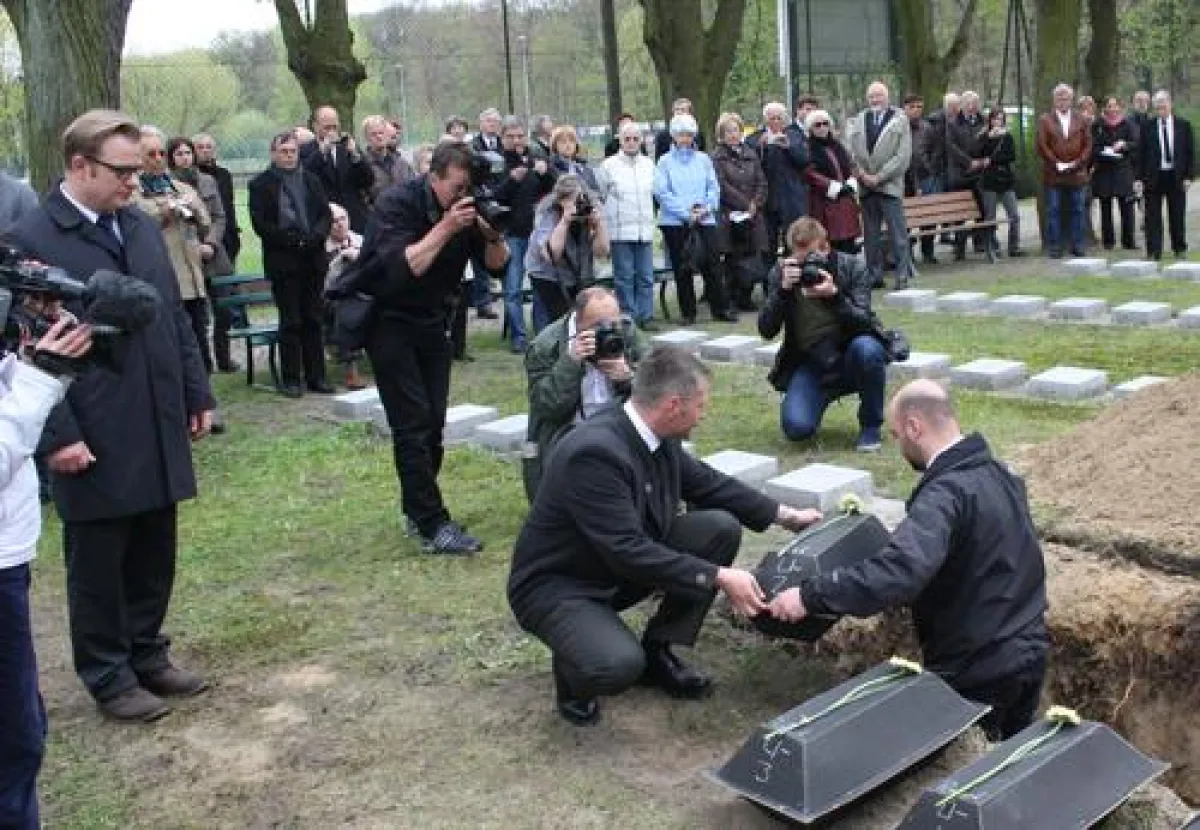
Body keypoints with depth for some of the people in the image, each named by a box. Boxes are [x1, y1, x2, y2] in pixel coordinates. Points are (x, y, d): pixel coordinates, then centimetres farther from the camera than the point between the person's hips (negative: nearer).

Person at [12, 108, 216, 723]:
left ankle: (146, 654, 34)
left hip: (158, 431, 6)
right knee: (97, 565, 9)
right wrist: (58, 434, -15)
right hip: (94, 440, -6)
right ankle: (108, 676, 25)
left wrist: (197, 394, 13)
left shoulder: (142, 226, 8)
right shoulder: (31, 241, -12)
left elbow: (176, 317, 14)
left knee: (153, 556, 16)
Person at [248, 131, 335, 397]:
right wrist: (288, 239, -16)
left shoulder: (311, 180, 14)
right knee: (290, 321, -2)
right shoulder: (261, 184, 2)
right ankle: (290, 379, 5)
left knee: (313, 320, 7)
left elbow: (326, 213, 10)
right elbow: (260, 223, -5)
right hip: (282, 261, -4)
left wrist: (315, 236, -8)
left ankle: (315, 376, 12)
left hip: (313, 258, 4)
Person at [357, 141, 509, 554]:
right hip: (390, 322, -6)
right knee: (413, 423, -11)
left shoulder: (470, 207, -3)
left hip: (435, 323, 6)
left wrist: (492, 233, -21)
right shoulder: (396, 203, -19)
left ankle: (416, 509, 20)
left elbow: (496, 264, -2)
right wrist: (445, 228, -32)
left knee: (433, 423, 5)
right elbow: (401, 268, -31)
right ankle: (432, 526, -10)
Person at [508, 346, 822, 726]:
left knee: (722, 528, -7)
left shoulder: (660, 438, -7)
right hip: (557, 584, -8)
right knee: (618, 664, -35)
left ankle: (657, 652, 5)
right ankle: (574, 667, 3)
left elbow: (706, 483, 10)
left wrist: (784, 514, 9)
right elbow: (628, 552, -33)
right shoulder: (594, 452, -32)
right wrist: (719, 578, -31)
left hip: (629, 560, 8)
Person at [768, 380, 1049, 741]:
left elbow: (900, 571, -40)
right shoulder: (998, 472, 4)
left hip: (980, 670, -9)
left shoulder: (947, 493, -25)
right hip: (1028, 651, 9)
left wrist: (811, 596, -36)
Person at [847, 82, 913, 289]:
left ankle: (902, 274, 0)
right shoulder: (857, 122, 12)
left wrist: (879, 176, -11)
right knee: (870, 234, 7)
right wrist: (862, 174, -6)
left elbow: (903, 155, -6)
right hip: (865, 186, 3)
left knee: (898, 233, -4)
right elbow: (851, 152, 9)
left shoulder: (899, 120, 1)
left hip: (890, 185, -3)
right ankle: (874, 274, 14)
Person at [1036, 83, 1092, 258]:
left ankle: (1077, 246, 11)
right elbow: (1042, 145, -4)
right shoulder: (1045, 120, 3)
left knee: (1077, 210, 4)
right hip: (1053, 174, -2)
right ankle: (1054, 247, 4)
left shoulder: (1080, 120, 11)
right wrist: (1056, 163, -11)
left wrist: (1078, 163, -6)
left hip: (1076, 173, 2)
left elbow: (1087, 144, 8)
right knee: (1054, 211, 0)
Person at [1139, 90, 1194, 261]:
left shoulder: (1183, 125, 4)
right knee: (1153, 216, 0)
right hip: (1154, 176, -1)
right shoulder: (1148, 127, 1)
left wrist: (1189, 176, -3)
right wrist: (1140, 177, -6)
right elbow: (1141, 153, 1)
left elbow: (1191, 152, 4)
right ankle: (1154, 251, 5)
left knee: (1177, 215, 8)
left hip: (1176, 177, 1)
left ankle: (1180, 249, 21)